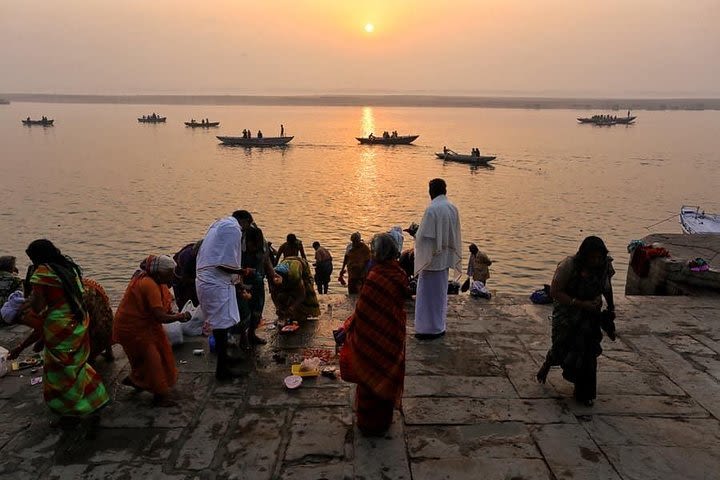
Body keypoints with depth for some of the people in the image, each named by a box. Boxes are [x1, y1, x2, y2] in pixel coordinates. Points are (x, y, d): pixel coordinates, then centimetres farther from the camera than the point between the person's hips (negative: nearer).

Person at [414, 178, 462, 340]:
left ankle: (429, 328, 7)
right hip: (445, 258, 8)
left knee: (429, 293, 1)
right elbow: (454, 234, 12)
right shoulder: (452, 208, 5)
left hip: (432, 259, -8)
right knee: (440, 292, 17)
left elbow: (424, 236, -19)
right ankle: (439, 326, 26)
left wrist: (415, 233, -1)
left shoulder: (432, 209, -18)